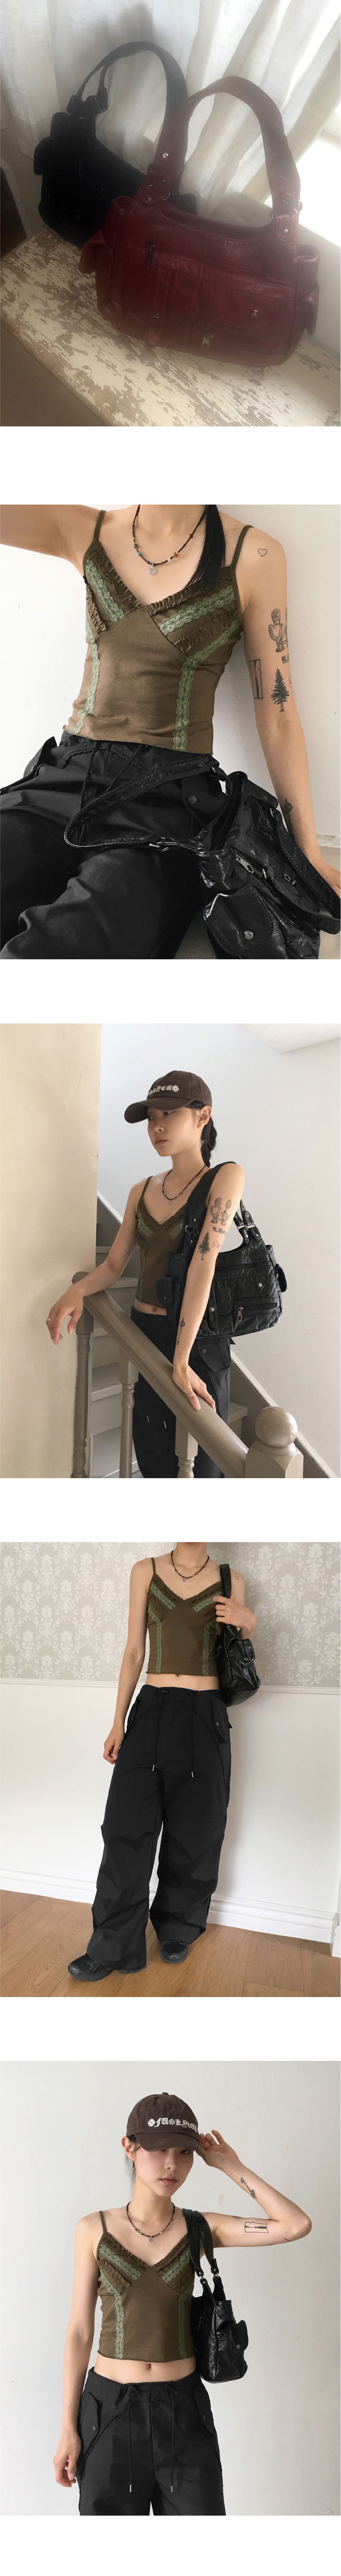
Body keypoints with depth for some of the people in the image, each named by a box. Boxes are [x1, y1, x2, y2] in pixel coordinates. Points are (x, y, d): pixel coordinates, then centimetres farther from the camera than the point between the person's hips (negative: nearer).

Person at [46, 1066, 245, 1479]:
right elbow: (113, 1266, 11)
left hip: (198, 1338, -6)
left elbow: (203, 1264, -20)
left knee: (200, 1464, -1)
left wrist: (181, 1361, -28)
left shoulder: (224, 1178, -10)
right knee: (153, 1461, 11)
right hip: (143, 1333, 6)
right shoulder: (142, 1192, 10)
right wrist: (77, 1291, -14)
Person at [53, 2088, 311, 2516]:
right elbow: (80, 2330, 1)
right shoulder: (95, 2230, -2)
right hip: (111, 2411, -1)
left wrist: (231, 2167, -7)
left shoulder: (200, 2228, -1)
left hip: (184, 2410, 1)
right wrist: (69, 2428, -1)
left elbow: (297, 2226, -12)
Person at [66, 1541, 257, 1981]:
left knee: (193, 1831, 7)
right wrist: (118, 1723, 3)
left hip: (205, 1717, 0)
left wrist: (248, 1624, -9)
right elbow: (134, 1652, 6)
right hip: (152, 1711, 0)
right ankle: (115, 1948, 2)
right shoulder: (146, 1572, 4)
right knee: (128, 1828, -5)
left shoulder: (230, 1582, 3)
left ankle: (177, 1930, 27)